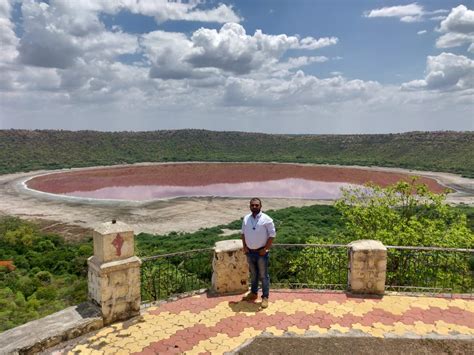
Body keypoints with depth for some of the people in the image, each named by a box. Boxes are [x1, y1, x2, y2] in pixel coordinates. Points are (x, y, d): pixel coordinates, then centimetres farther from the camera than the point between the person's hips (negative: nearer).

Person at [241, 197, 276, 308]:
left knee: (263, 275, 5)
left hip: (261, 252, -4)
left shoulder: (266, 219, -14)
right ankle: (253, 293, 36)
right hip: (249, 252, 5)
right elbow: (243, 233, 12)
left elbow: (272, 235, -11)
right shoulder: (246, 218, 1)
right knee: (253, 274, 20)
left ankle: (265, 297, 17)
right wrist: (244, 246, 3)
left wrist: (265, 249, -13)